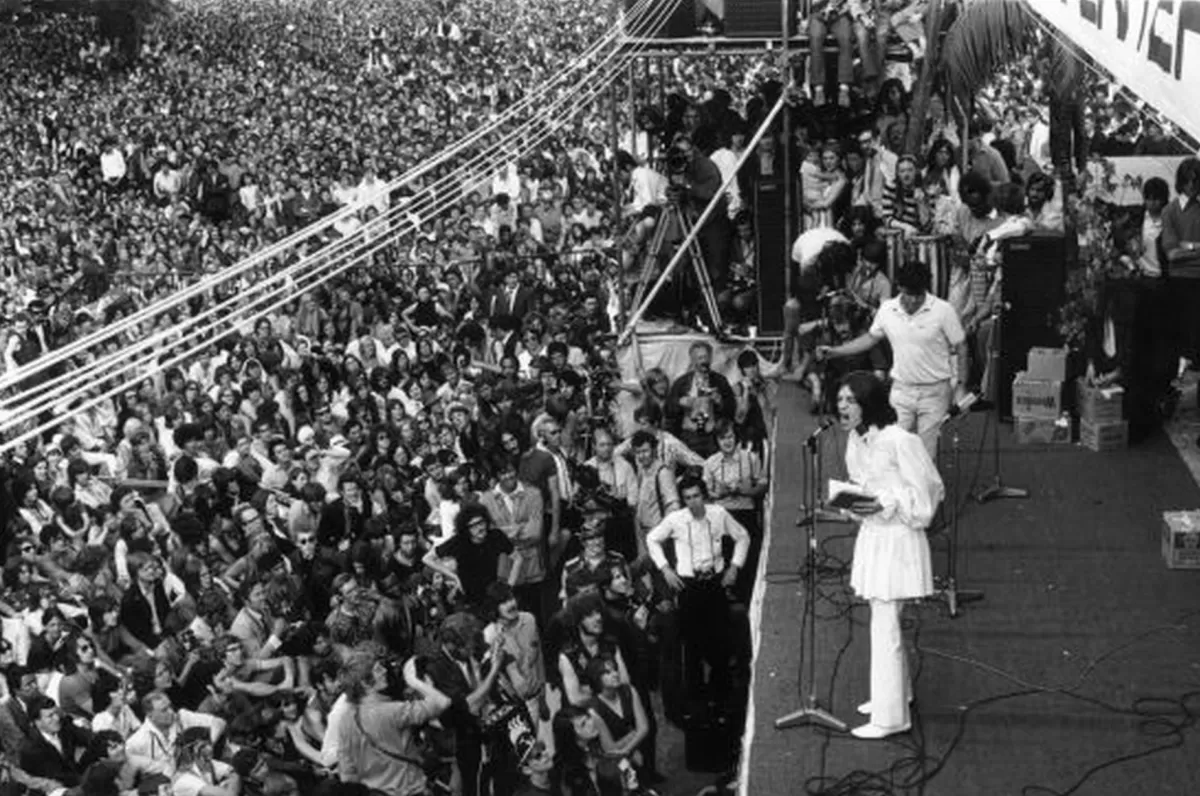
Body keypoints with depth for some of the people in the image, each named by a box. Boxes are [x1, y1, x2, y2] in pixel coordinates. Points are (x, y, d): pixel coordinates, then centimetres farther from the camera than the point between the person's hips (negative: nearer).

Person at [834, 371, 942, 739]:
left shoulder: (900, 441, -20)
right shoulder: (856, 440, 5)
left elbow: (928, 491, -15)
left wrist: (883, 505, -24)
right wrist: (852, 501, -2)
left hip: (897, 539, -9)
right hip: (871, 534, 9)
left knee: (884, 625, -6)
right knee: (883, 620, 20)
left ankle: (890, 716, 1)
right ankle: (896, 692, 37)